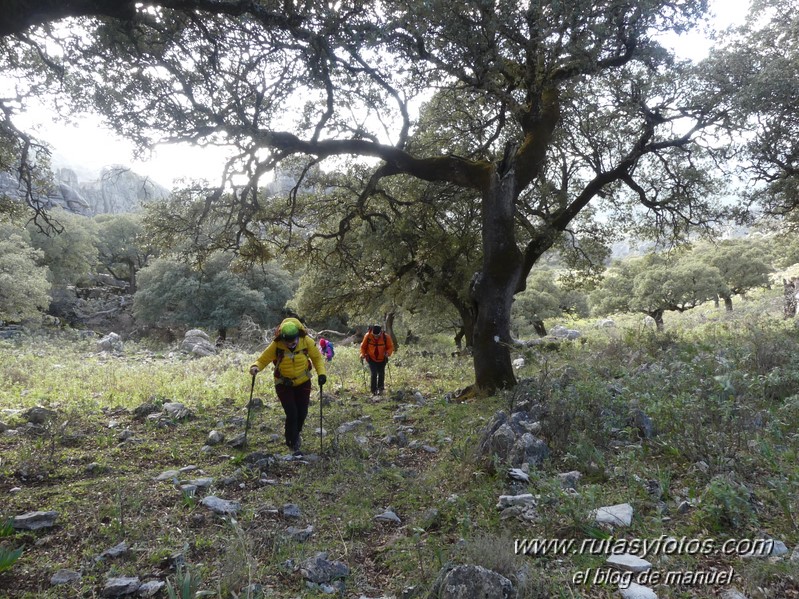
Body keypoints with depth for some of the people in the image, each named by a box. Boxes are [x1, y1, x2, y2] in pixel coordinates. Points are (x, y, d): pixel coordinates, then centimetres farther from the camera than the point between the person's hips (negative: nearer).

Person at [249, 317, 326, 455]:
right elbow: (263, 359, -15)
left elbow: (317, 357, -4)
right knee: (292, 414, -12)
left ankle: (295, 434, 39)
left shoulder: (306, 341, -19)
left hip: (303, 383, 2)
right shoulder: (276, 345, -24)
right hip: (283, 385, -2)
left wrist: (321, 372, -18)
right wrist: (256, 367, -37)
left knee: (302, 413, 7)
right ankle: (293, 444, 9)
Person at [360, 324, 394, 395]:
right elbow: (363, 346, 0)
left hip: (382, 359, 1)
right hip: (371, 359, -1)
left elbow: (391, 347, -6)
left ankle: (380, 389, 30)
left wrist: (387, 353, -25)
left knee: (381, 373, 9)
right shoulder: (368, 336, -16)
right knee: (374, 374, -11)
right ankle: (374, 391, -1)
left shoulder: (386, 337, -17)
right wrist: (362, 355, -13)